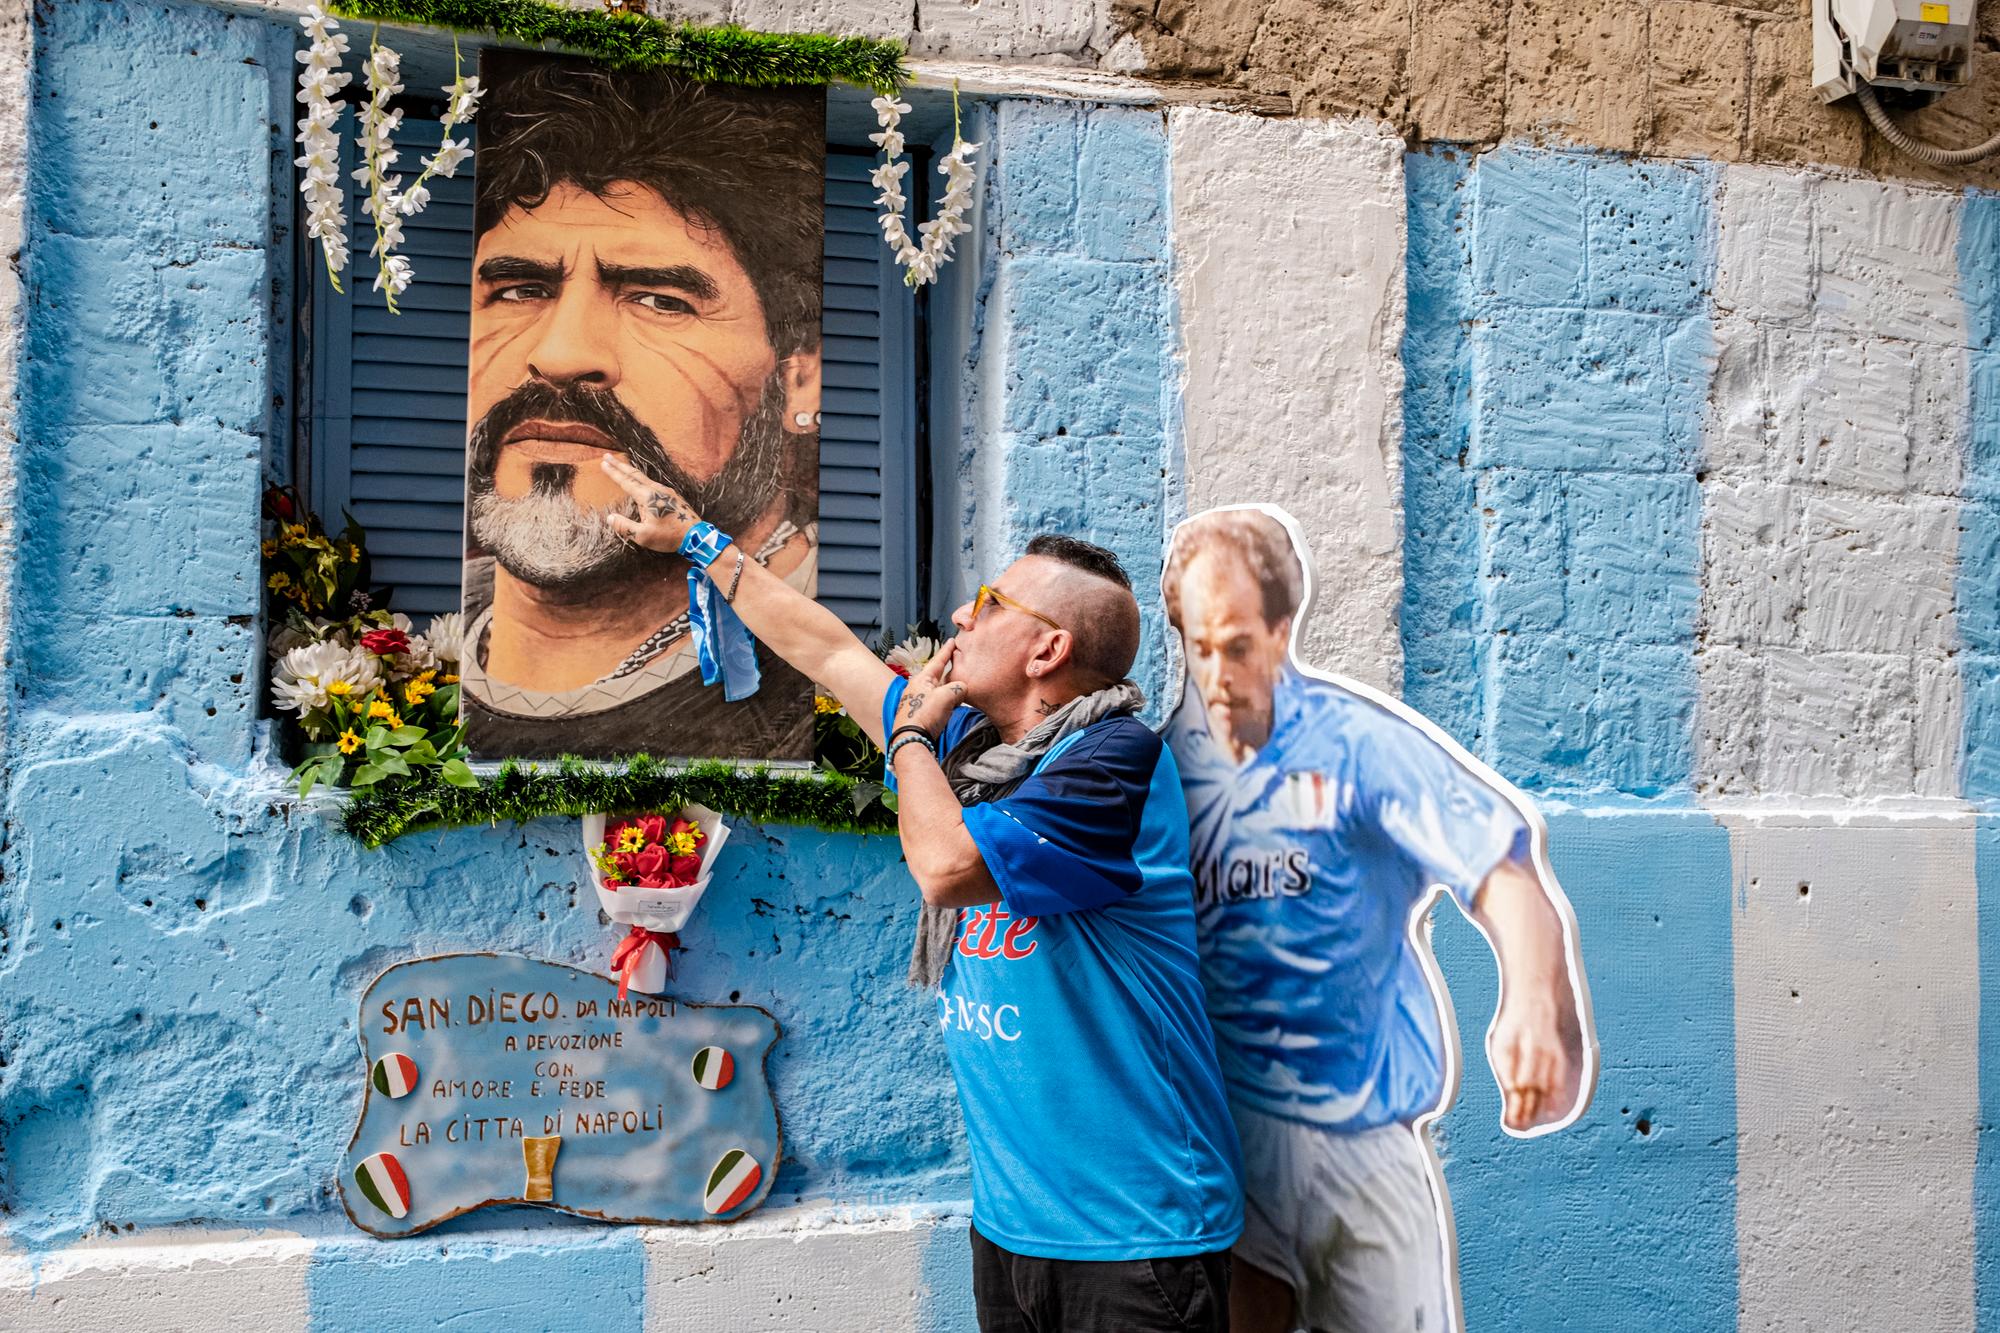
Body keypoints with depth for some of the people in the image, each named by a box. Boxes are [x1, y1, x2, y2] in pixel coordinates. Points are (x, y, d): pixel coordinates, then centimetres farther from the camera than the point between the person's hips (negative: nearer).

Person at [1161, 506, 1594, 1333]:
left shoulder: (1358, 744, -12)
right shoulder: (1166, 762, 0)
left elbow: (1497, 865, -22)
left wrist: (1530, 1003, -39)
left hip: (1364, 1132, -2)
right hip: (1223, 1129, 2)